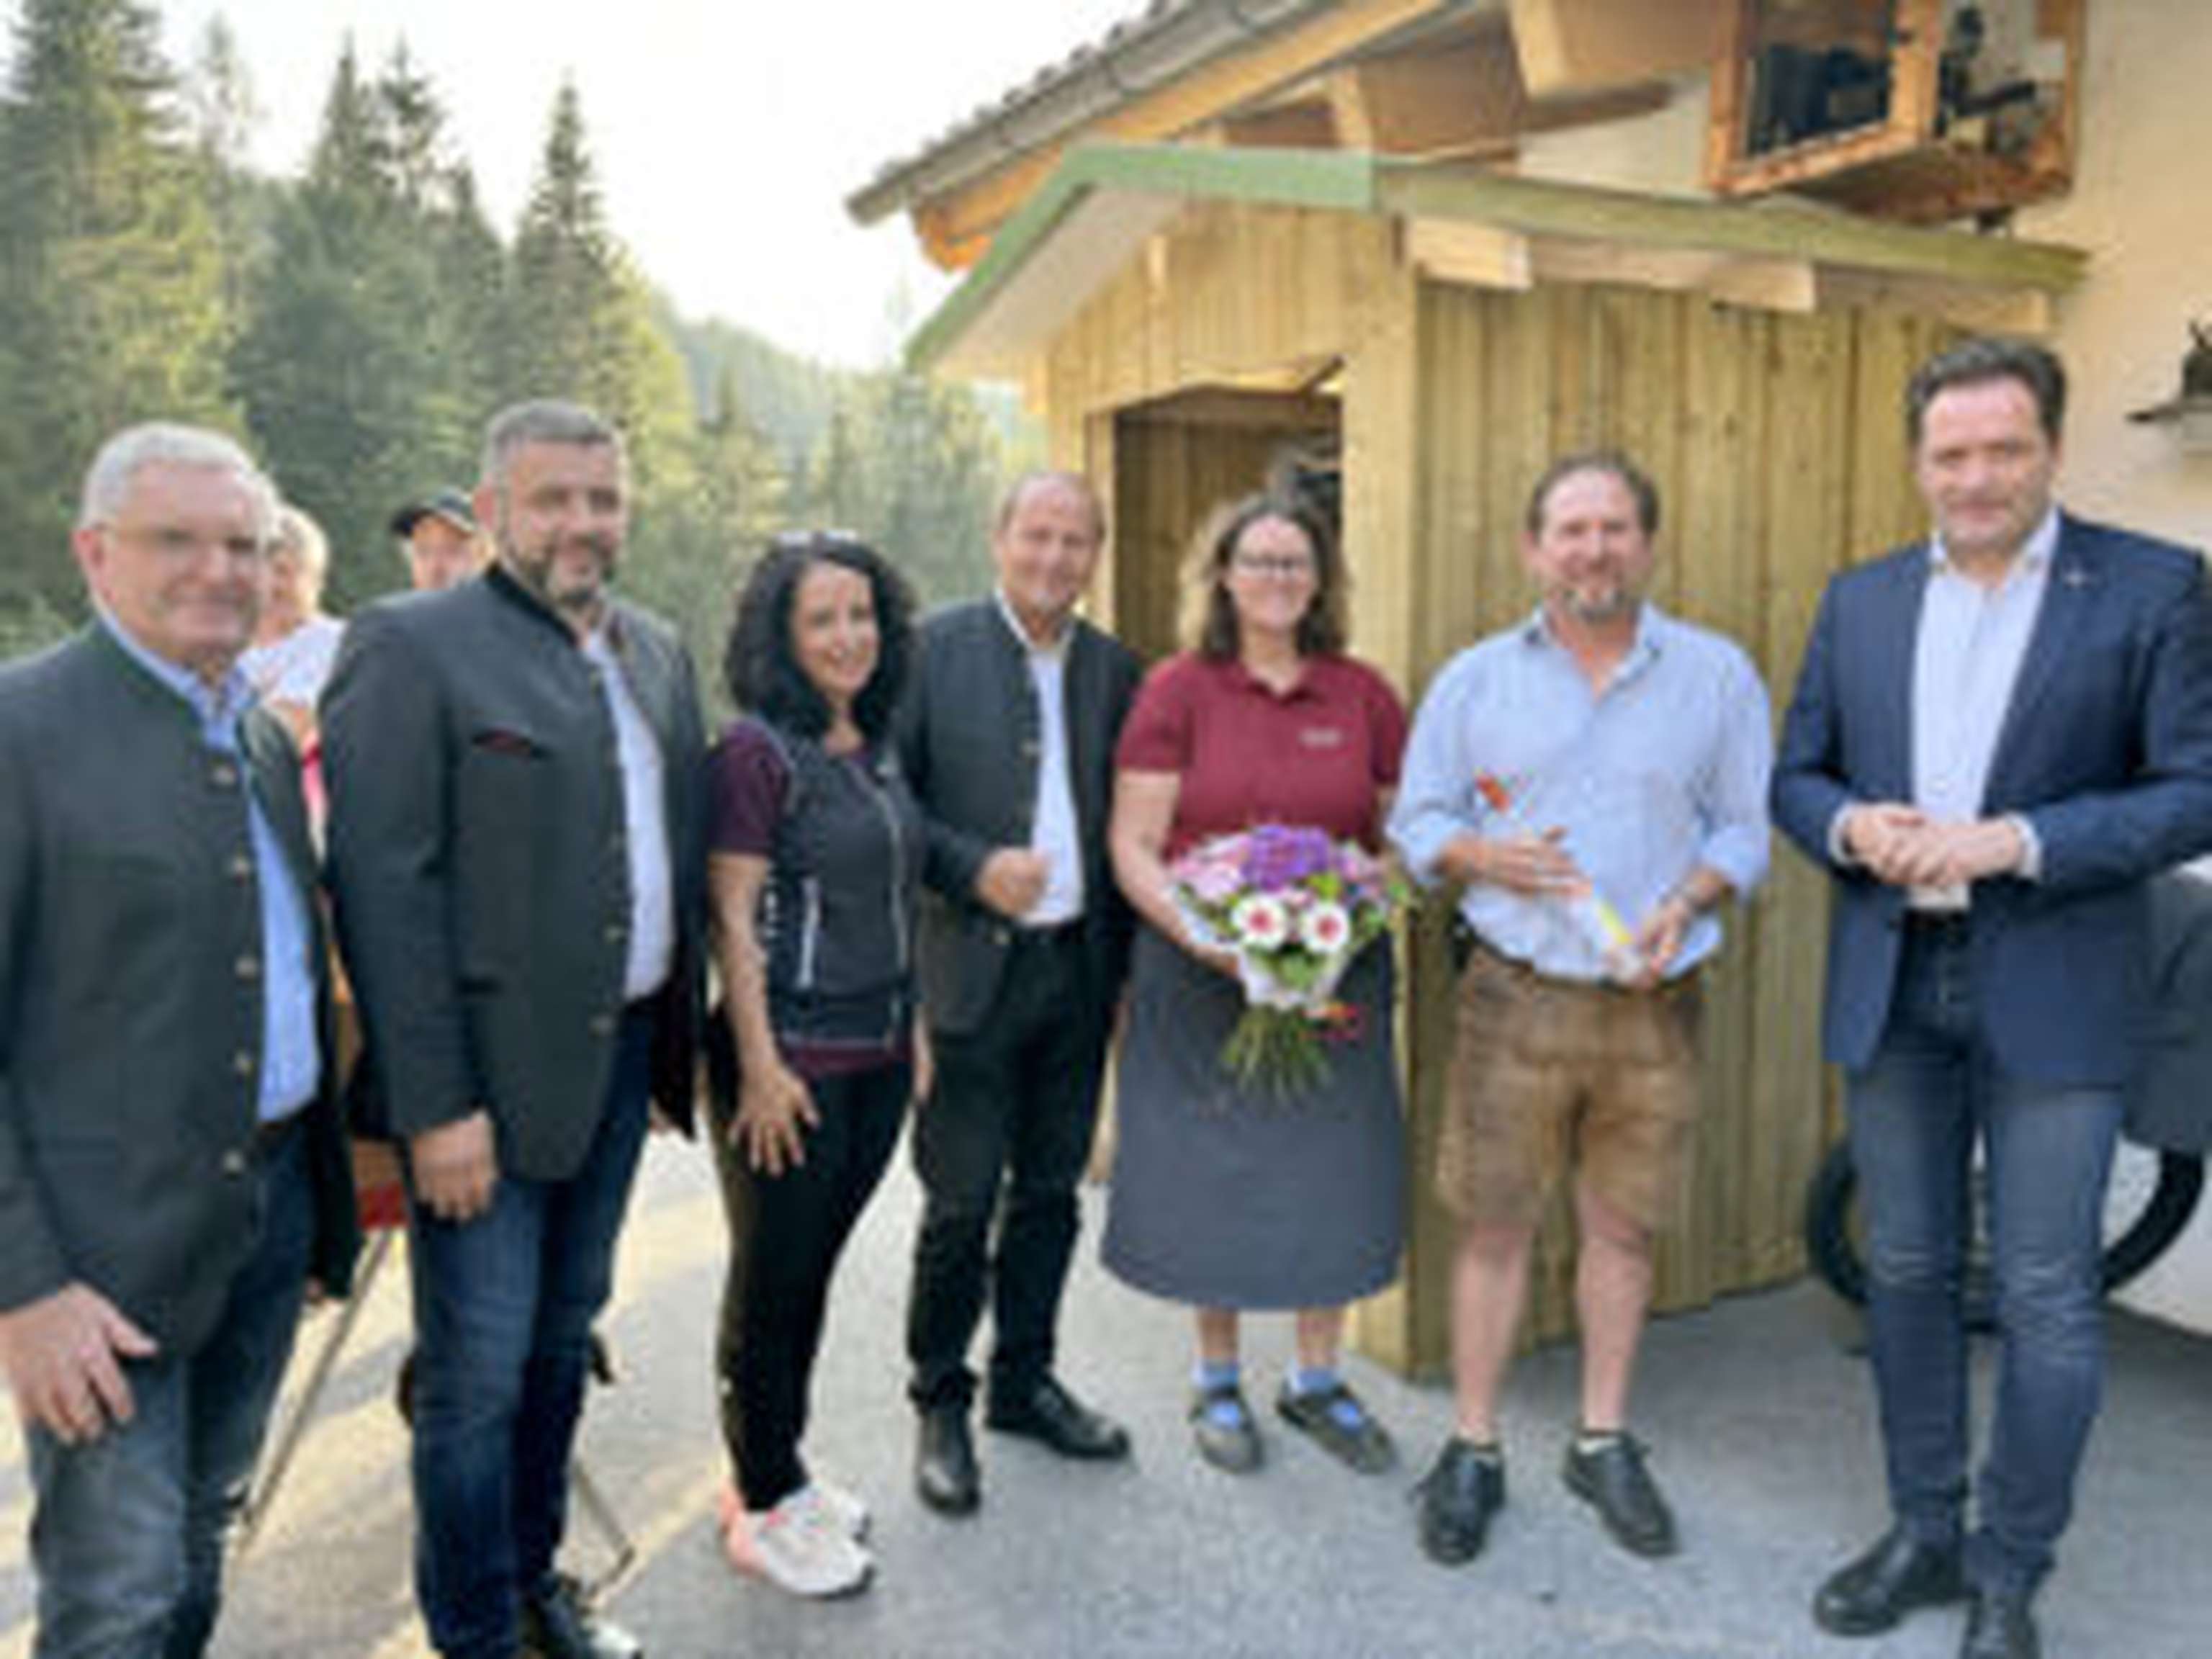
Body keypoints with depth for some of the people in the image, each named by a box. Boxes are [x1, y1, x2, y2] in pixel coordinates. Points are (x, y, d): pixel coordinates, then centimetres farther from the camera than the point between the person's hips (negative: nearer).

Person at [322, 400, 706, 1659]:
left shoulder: (659, 650, 10)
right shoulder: (411, 645, -11)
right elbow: (384, 888, -16)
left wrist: (686, 1034, 9)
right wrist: (435, 1106, -19)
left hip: (624, 1055, 7)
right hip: (486, 1074, -6)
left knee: (564, 1338, 20)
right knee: (478, 1374, 5)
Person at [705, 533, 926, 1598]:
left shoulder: (877, 749, 9)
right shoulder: (757, 752, -13)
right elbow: (733, 920, -14)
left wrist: (912, 1029, 15)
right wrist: (760, 1068, -16)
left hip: (878, 1057, 7)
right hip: (797, 1059, -7)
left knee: (815, 1269, 17)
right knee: (772, 1280, 7)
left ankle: (781, 1471, 33)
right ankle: (762, 1509, 23)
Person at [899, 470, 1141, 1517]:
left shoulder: (1115, 670, 8)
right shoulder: (935, 648, -3)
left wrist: (1126, 963, 5)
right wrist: (974, 869, -19)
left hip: (1080, 968, 4)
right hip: (974, 967, -4)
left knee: (1050, 1192, 15)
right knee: (961, 1203, 3)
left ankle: (1024, 1382, 33)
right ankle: (939, 1405, 23)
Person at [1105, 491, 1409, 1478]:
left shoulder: (1365, 696, 4)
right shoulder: (1177, 690, -4)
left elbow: (1403, 833, 9)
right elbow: (1133, 847, -7)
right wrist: (1207, 940, -19)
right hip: (1202, 977, -2)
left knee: (1332, 1175, 9)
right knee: (1213, 1177, 8)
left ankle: (1316, 1380, 31)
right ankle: (1217, 1380, 30)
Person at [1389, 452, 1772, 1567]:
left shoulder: (1719, 675, 5)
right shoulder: (1474, 679, 5)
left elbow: (1744, 829, 7)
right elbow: (1417, 818, 7)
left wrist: (1685, 904, -12)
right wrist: (1483, 857, -13)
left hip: (1654, 1006, 1)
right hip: (1514, 1000, -1)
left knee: (1623, 1228, 11)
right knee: (1493, 1226, 4)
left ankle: (1603, 1443, 29)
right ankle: (1473, 1451, 19)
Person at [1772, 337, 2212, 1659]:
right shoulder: (1862, 599, 8)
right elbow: (1797, 774, 11)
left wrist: (2016, 842, -19)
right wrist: (1851, 827, -11)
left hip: (2053, 997, -3)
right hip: (1891, 989, 4)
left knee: (2047, 1300, 4)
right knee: (1908, 1274, 14)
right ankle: (1924, 1534, 31)